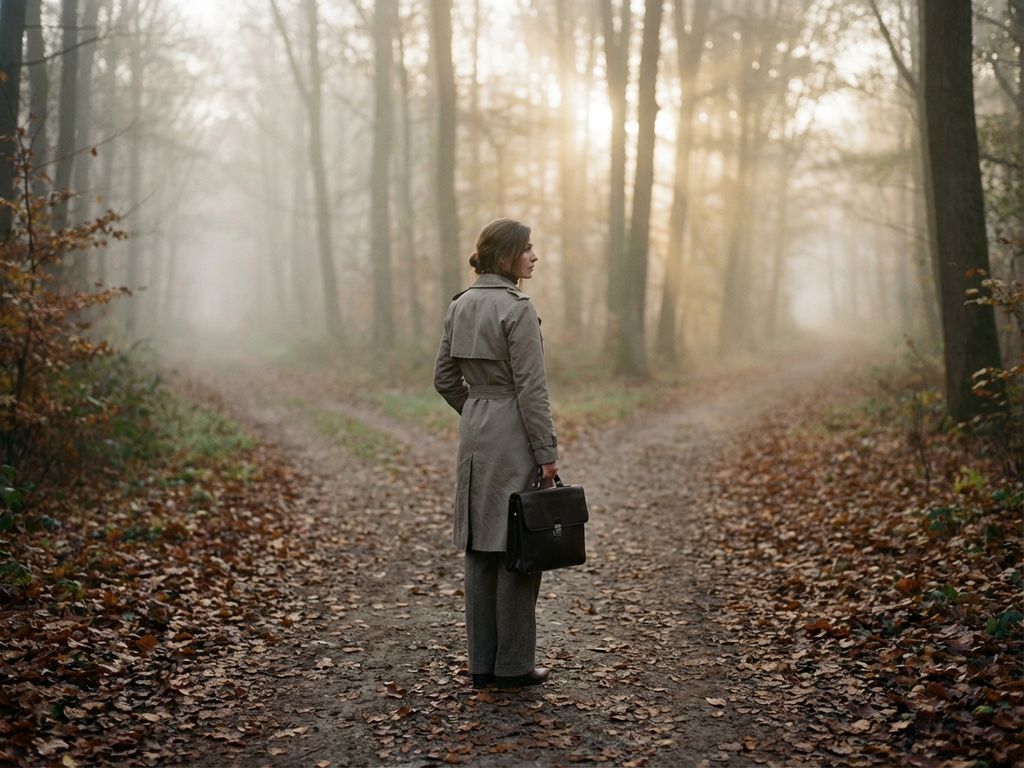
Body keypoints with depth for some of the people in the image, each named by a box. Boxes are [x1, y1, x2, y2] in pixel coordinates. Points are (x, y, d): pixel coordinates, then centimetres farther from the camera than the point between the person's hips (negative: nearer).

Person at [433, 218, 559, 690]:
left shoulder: (461, 306, 8)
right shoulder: (517, 308, -15)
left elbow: (445, 378, 13)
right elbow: (531, 388, -17)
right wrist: (547, 453, -13)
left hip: (474, 435, 8)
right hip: (515, 437, -8)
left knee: (480, 550, 11)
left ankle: (482, 663, 18)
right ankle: (513, 665, 10)